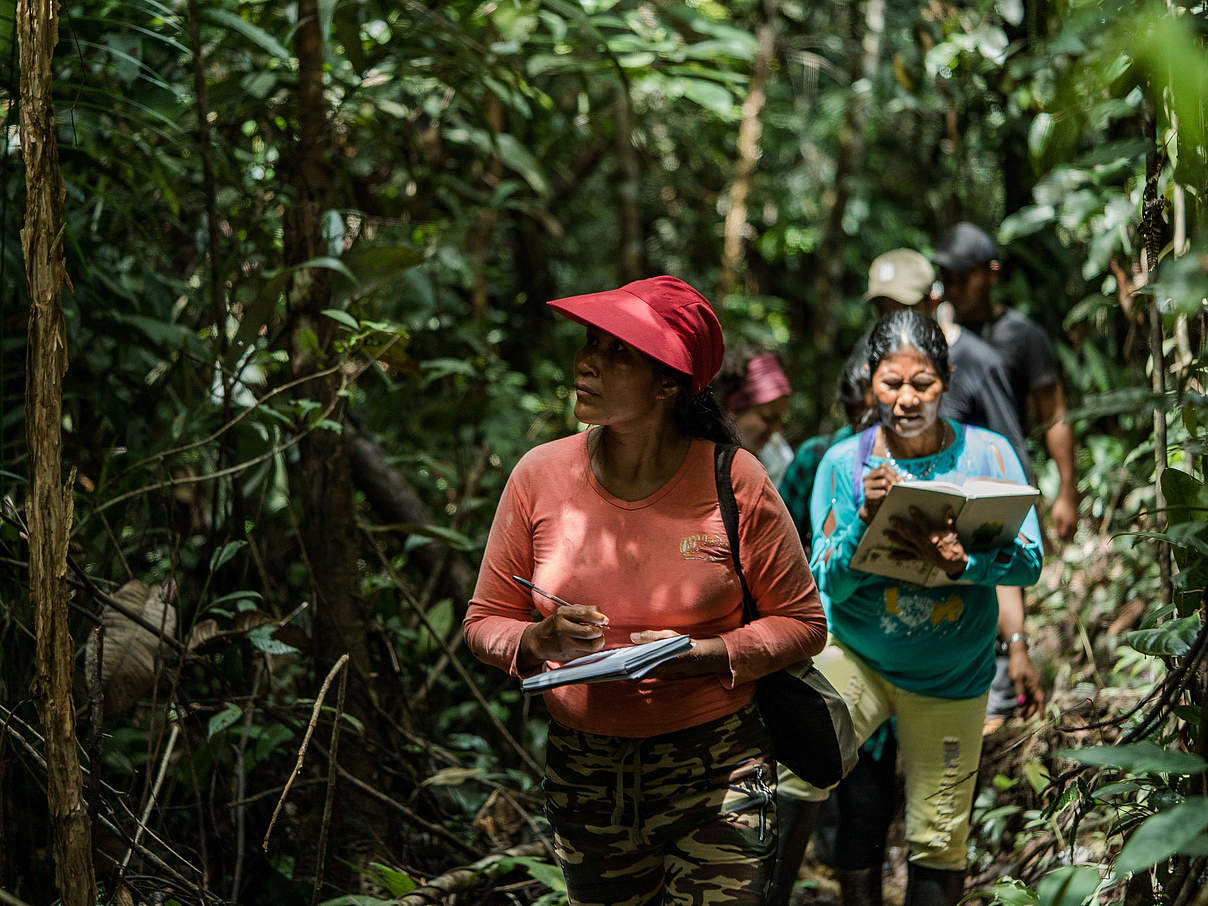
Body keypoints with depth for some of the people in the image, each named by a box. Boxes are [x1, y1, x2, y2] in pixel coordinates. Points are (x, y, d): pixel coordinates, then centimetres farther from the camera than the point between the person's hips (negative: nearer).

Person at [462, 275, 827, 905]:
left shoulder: (733, 481, -10)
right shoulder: (540, 476, -4)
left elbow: (802, 623, -3)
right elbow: (484, 623, 4)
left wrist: (702, 654, -19)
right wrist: (540, 640, -18)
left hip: (716, 775, -2)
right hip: (581, 776, 3)